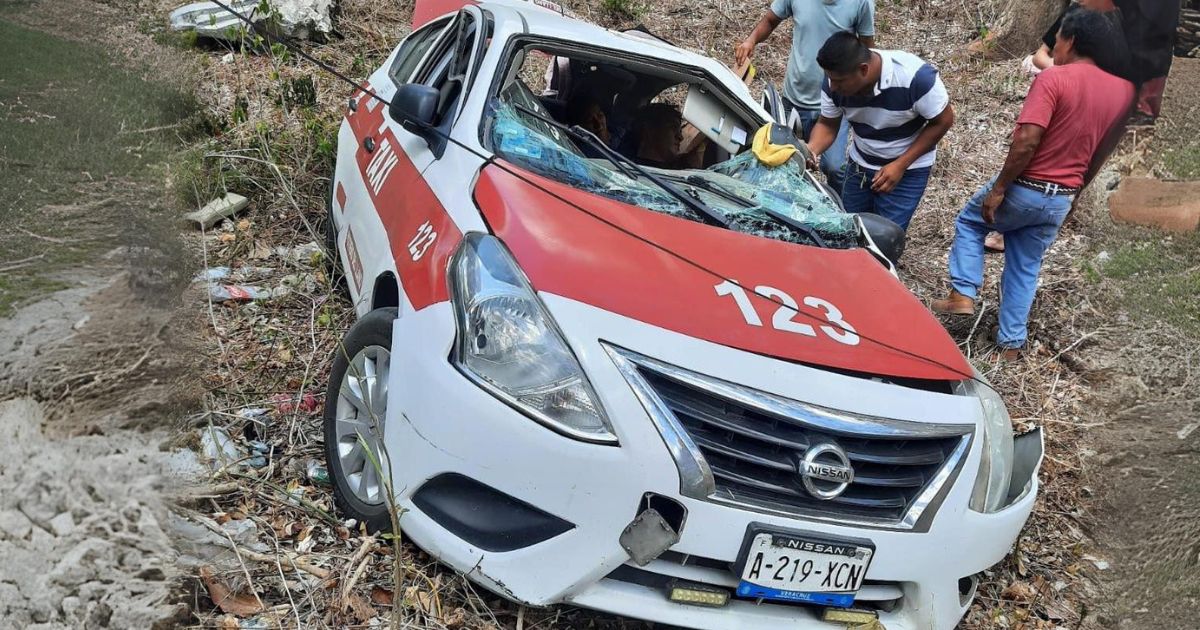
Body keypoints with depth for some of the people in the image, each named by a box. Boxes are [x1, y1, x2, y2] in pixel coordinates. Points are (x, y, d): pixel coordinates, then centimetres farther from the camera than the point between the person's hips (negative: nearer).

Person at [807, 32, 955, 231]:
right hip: (860, 164, 4)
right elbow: (828, 124, -5)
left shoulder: (916, 77, -31)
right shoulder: (834, 81, -20)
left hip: (908, 169, -4)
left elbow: (942, 121, -17)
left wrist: (900, 165, -21)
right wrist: (811, 150, -28)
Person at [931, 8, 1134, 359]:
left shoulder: (1053, 78, -17)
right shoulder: (1120, 90, 4)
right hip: (1060, 200, 6)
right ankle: (1011, 342, 22)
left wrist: (998, 189, -17)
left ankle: (963, 295, 11)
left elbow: (1026, 142, -25)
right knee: (1026, 269, 17)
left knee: (969, 222, 21)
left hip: (1025, 189, -5)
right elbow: (1101, 152, 13)